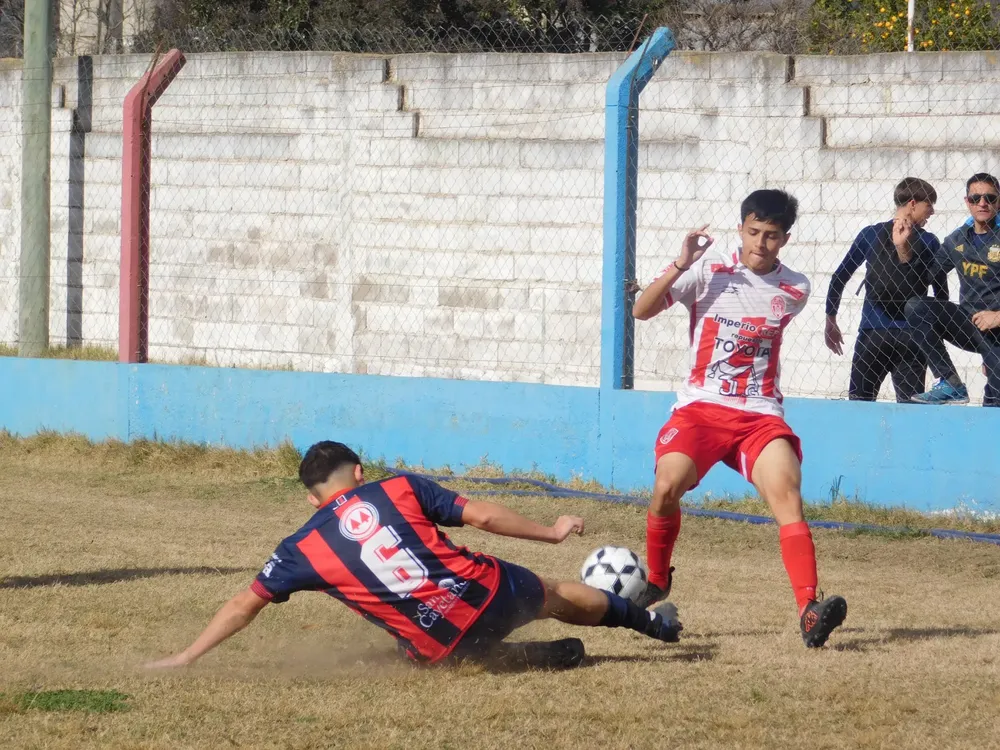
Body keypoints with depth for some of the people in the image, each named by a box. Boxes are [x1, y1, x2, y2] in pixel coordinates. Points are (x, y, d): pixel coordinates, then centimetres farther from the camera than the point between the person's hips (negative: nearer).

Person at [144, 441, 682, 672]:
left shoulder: (303, 549, 4)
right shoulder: (399, 489, 4)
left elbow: (245, 604, 4)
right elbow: (481, 516, 3)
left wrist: (186, 657, 11)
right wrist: (550, 533, 16)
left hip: (442, 646, -2)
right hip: (487, 592, 2)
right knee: (558, 596, 32)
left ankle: (541, 657, 12)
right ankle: (650, 623, 51)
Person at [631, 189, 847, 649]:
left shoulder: (794, 290, 7)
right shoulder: (709, 272, 0)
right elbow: (642, 311, -7)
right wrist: (680, 266, -16)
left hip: (761, 415, 1)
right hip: (701, 406, -1)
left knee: (788, 497, -22)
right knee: (667, 487, -23)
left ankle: (809, 611, -32)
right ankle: (656, 581, 6)